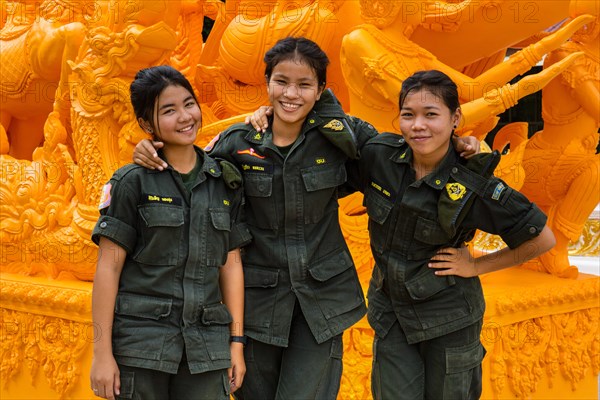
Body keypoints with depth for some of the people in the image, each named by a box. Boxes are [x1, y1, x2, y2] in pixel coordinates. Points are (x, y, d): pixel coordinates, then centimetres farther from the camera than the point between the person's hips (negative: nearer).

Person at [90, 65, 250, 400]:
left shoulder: (225, 182, 8)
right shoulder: (132, 182, -2)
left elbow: (231, 264, 10)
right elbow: (109, 267, -4)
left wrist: (236, 342, 7)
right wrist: (102, 352, -8)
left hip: (205, 345, 3)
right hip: (140, 342, -3)